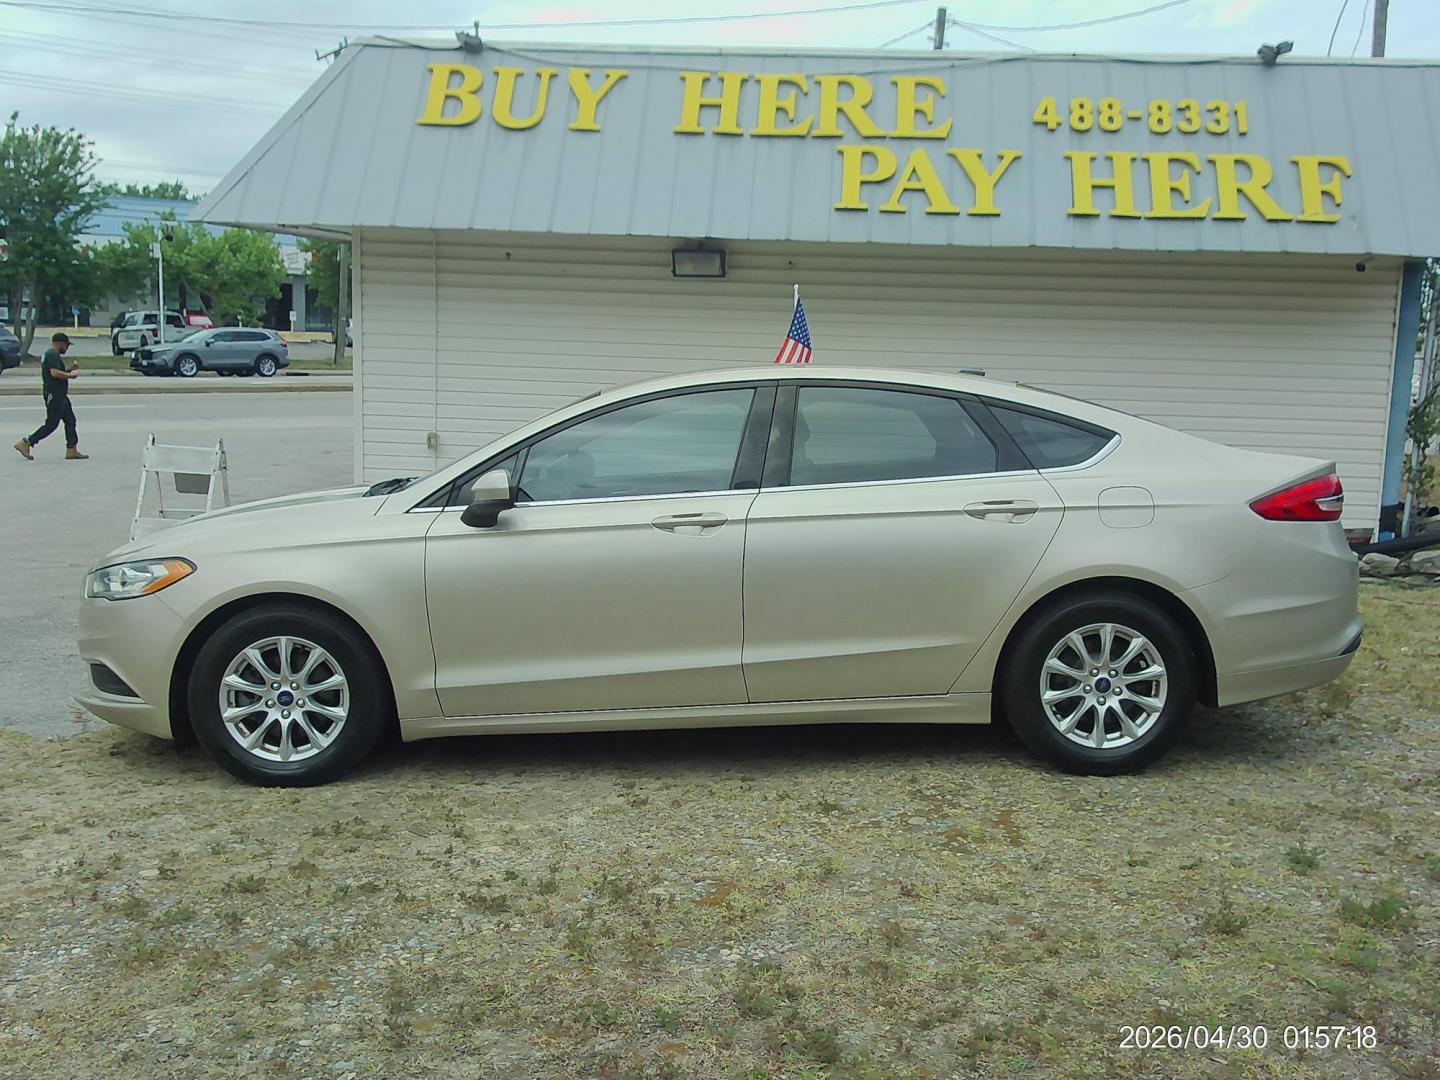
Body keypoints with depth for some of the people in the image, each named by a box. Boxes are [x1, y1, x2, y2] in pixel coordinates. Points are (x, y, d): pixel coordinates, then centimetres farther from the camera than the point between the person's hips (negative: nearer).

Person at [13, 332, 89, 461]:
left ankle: (72, 451, 9)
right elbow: (55, 373, -28)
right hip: (54, 395, -11)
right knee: (51, 424, -7)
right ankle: (25, 444, 0)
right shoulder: (52, 355, -15)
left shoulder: (51, 354, 18)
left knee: (70, 421, 9)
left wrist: (69, 369, 14)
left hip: (59, 395, 11)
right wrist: (70, 375, -15)